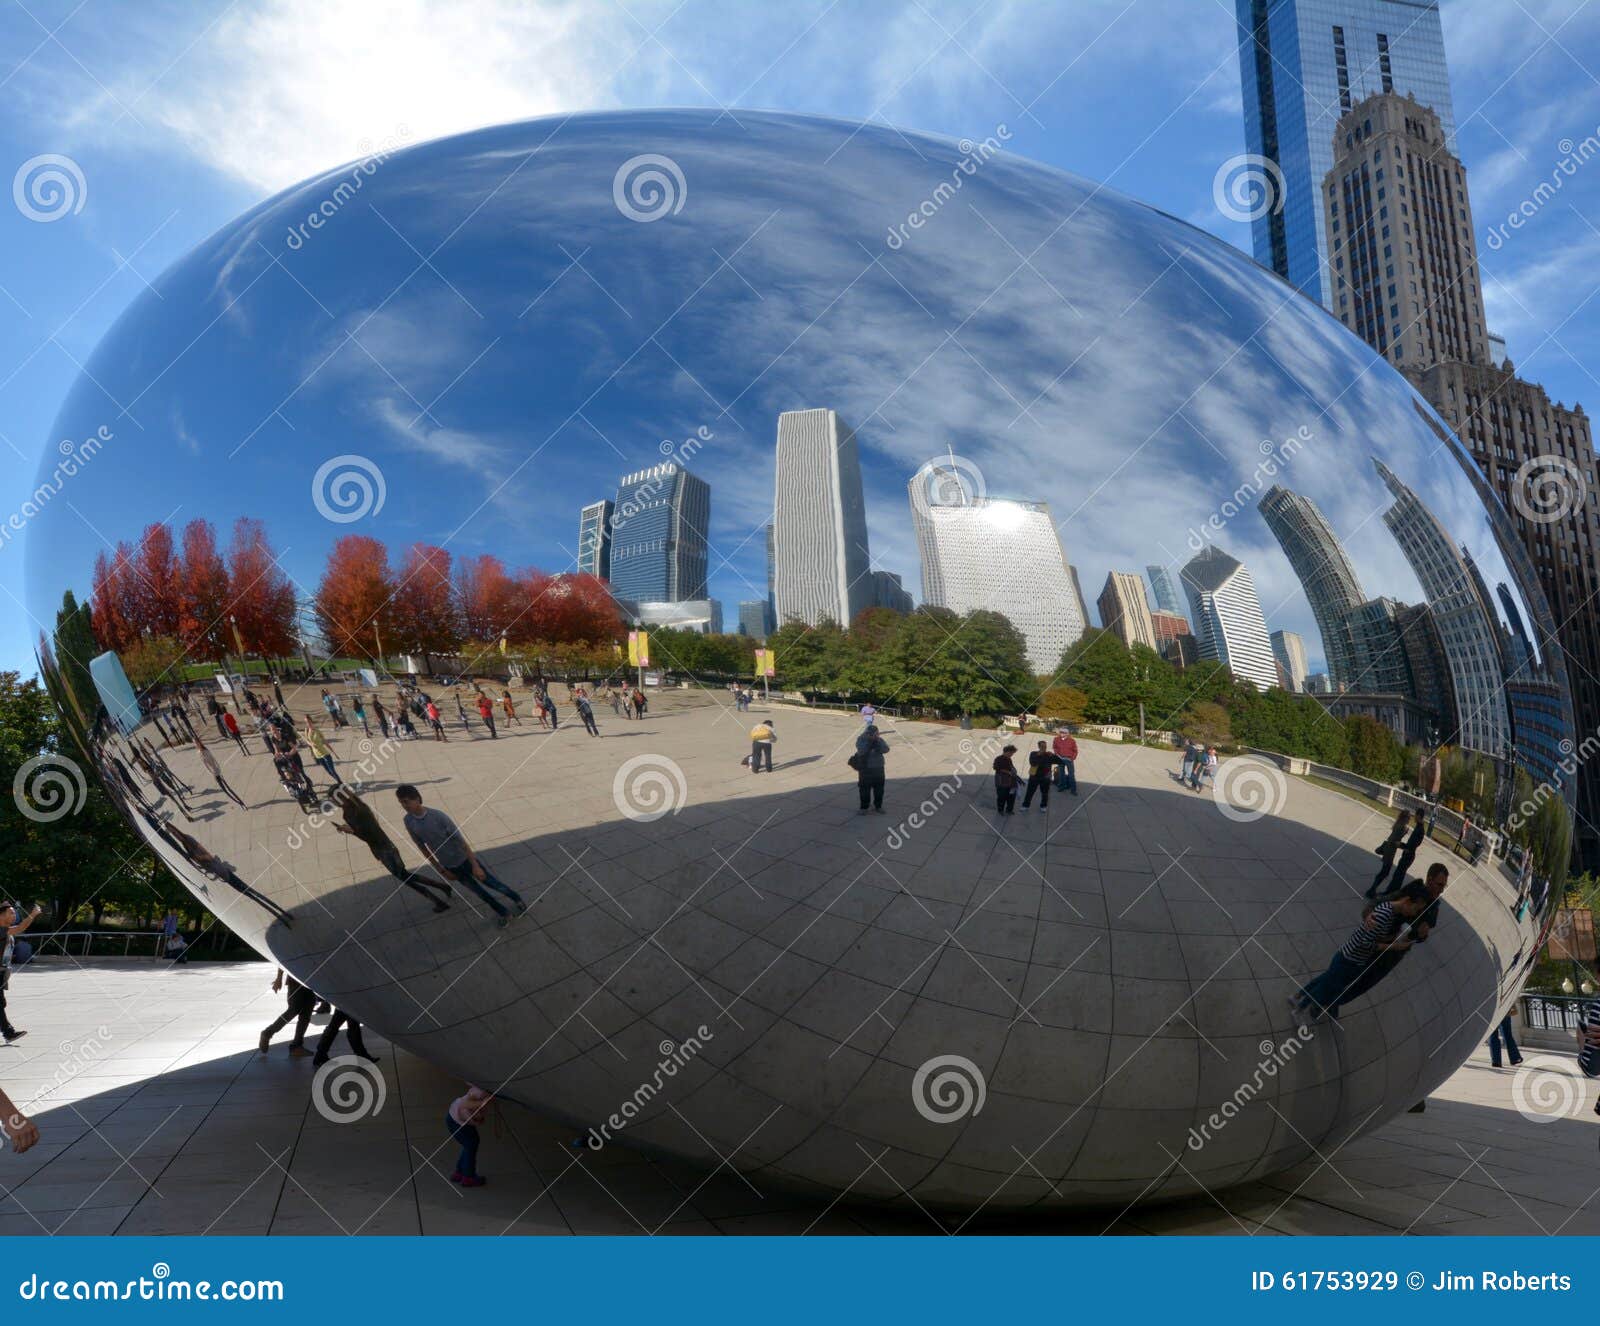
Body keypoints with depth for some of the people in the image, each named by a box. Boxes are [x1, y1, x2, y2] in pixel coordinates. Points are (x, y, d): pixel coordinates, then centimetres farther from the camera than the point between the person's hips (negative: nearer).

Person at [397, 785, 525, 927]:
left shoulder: (438, 816, -27)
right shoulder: (409, 822, -13)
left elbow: (461, 841, -21)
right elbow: (423, 848, 0)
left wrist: (475, 866, -21)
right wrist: (442, 870, 3)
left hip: (465, 859, -4)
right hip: (450, 866, 4)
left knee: (493, 883, 8)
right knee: (479, 892, 13)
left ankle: (517, 899, 34)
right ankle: (503, 913, 32)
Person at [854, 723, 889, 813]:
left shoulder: (880, 740, 1)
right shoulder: (861, 739, -7)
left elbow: (886, 750, -13)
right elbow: (861, 751, -23)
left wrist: (878, 740, -21)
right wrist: (868, 741, -25)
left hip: (878, 769, 3)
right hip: (865, 769, -3)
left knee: (879, 788, 9)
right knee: (865, 789, -1)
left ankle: (878, 806, 23)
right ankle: (864, 807, 9)